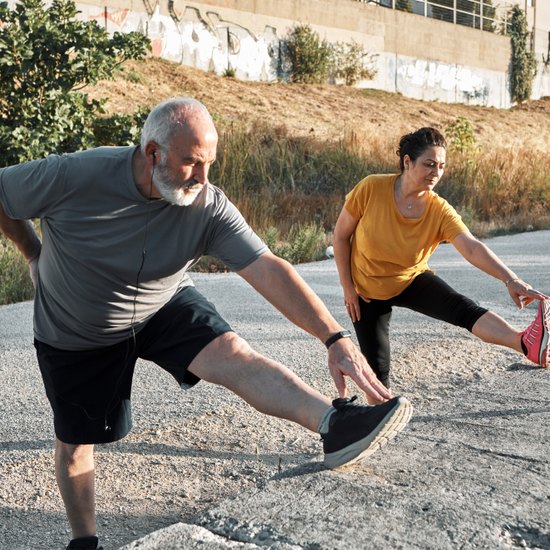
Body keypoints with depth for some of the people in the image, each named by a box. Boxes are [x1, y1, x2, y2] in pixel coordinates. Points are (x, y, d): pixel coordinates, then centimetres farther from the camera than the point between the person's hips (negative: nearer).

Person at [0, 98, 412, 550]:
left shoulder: (209, 207, -25)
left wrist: (335, 338, -40)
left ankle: (337, 426, -42)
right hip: (76, 336, 0)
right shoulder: (72, 177, -30)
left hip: (166, 308, 1)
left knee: (231, 354, -26)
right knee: (74, 444, 10)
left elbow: (269, 271, -32)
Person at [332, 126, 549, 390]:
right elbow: (341, 235, -11)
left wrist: (511, 280, -48)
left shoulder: (440, 211, -19)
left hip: (411, 280, 0)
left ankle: (527, 344, -47)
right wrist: (347, 288, -10)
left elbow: (472, 248, -33)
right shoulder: (371, 189, -22)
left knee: (464, 308, -27)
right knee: (377, 368, 0)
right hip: (368, 291, 0)